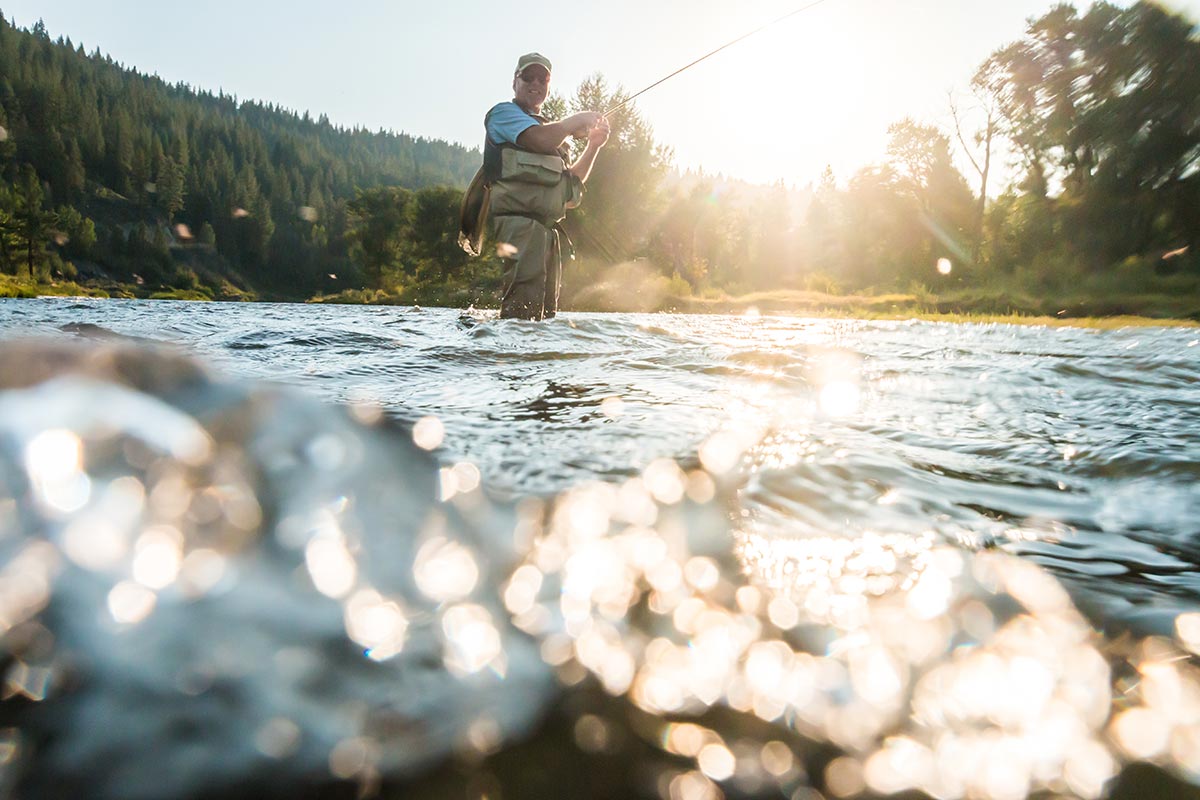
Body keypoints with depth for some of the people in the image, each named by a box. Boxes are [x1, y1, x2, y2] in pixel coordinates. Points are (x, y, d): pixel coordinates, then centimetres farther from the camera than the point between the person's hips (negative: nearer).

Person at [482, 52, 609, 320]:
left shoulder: (552, 131, 30)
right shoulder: (504, 112, 7)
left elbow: (573, 182, 29)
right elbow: (540, 139, -13)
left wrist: (593, 145, 17)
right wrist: (577, 120, 3)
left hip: (550, 227, 9)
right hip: (519, 220, -8)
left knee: (546, 311, 6)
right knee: (524, 308, -22)